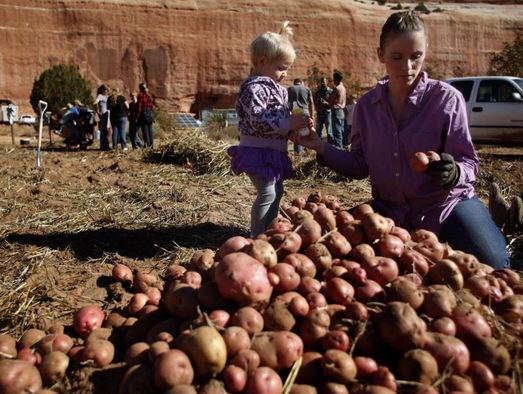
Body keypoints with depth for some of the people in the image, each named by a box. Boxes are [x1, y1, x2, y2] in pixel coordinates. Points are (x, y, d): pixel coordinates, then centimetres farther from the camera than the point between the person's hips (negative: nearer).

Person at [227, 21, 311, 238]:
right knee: (267, 193, -10)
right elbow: (258, 120, -29)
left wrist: (297, 122, 5)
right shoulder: (254, 87, -16)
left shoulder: (274, 87, 16)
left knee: (276, 191, 18)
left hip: (272, 152, 11)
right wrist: (289, 124, -31)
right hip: (259, 152, -11)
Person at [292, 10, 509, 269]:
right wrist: (321, 148, -11)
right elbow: (361, 167, 3)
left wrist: (454, 173, -33)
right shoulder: (367, 105, -2)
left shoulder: (447, 99, -13)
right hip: (391, 211, 4)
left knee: (491, 265, -25)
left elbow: (468, 163, -9)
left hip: (448, 202, -3)